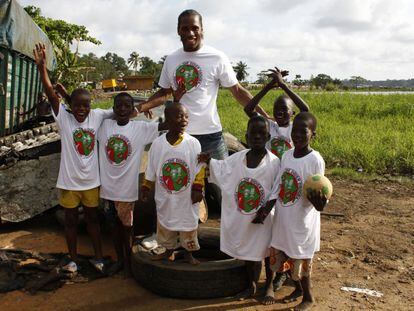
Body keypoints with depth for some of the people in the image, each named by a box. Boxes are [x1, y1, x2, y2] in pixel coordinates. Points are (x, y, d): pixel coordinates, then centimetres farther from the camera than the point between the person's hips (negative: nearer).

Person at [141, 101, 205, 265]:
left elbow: (199, 169, -6)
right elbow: (151, 169, 3)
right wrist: (146, 187, 7)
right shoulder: (157, 143, -8)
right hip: (165, 198, 2)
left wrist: (198, 189, -10)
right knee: (165, 225, 17)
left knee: (188, 227, 12)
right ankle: (168, 251, 38)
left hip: (187, 197, -1)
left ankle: (189, 253, 32)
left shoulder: (193, 143, -12)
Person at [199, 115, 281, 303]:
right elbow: (221, 170, 11)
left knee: (267, 250, 15)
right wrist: (209, 161, -5)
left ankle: (269, 285, 37)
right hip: (242, 217, 3)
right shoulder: (237, 158, -5)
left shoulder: (274, 162, -15)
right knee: (248, 250, 18)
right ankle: (252, 285, 39)